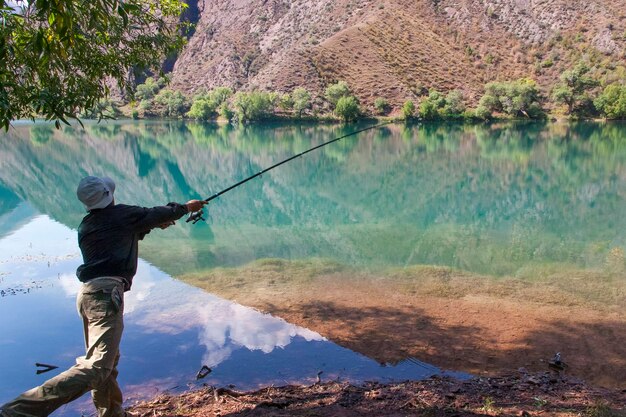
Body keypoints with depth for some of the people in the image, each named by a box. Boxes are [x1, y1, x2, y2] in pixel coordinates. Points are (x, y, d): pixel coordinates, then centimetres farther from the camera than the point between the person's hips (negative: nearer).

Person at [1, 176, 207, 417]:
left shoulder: (86, 226, 20)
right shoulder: (121, 214, 2)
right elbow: (158, 214, 15)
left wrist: (155, 224, 44)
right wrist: (186, 207, 32)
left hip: (87, 293, 9)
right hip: (106, 291, -9)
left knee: (107, 361, 19)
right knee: (96, 368, -14)